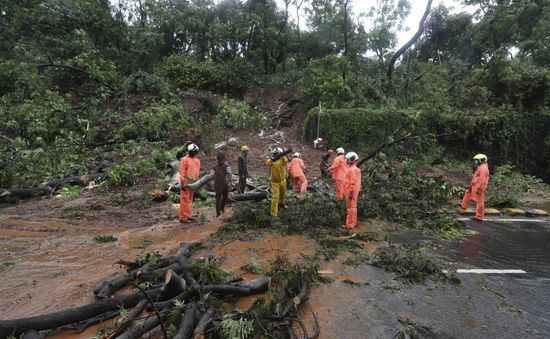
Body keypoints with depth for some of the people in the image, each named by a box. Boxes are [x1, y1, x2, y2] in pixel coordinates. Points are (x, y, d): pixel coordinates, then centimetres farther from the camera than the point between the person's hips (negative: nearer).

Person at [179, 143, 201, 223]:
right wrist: (182, 183, -16)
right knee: (185, 200, -5)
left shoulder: (197, 161, 16)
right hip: (186, 183, -7)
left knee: (190, 200, 12)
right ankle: (183, 217, 0)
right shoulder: (185, 159, -6)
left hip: (193, 183, 7)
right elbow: (182, 171, -11)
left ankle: (188, 216, 21)